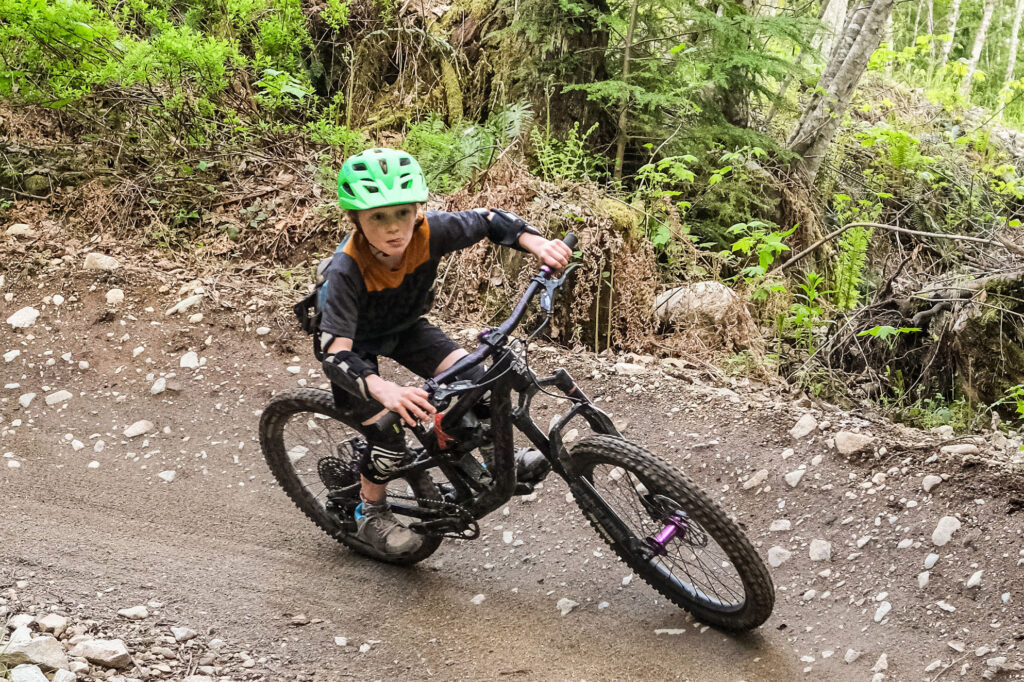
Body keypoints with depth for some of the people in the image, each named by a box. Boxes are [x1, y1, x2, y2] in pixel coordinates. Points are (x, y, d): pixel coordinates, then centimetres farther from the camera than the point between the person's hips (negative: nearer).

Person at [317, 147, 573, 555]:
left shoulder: (428, 232, -30)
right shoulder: (346, 271, -41)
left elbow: (488, 220, -13)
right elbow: (336, 354, -46)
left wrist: (538, 244, -30)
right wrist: (385, 390, -64)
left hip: (403, 327, 4)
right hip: (355, 343, -4)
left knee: (472, 377, -15)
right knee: (388, 438, -13)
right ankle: (370, 515, 17)